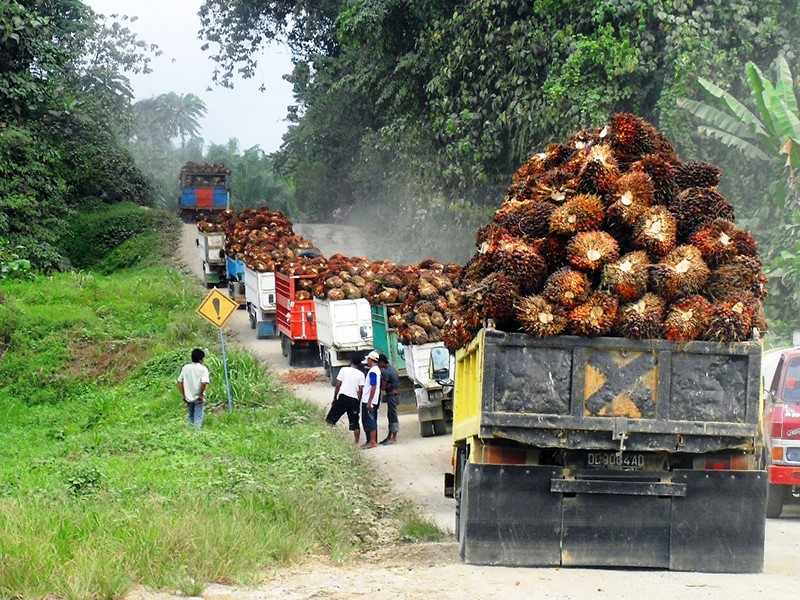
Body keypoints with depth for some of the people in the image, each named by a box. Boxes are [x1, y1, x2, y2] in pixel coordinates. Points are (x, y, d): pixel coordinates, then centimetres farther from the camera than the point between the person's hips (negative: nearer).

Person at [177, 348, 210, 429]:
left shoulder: (185, 367, 1)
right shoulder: (203, 369, -12)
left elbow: (179, 381, 2)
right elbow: (204, 382, -26)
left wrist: (183, 395, 9)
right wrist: (201, 394, -12)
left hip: (188, 398, 4)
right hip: (198, 398, -4)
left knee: (191, 417, 22)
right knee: (197, 420, 4)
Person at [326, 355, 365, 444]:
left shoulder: (344, 370, 1)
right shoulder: (361, 374, 6)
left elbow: (338, 385, -1)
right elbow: (360, 390, 2)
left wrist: (335, 398, 8)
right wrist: (358, 403, 11)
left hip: (343, 397, -2)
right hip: (354, 400, 2)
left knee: (331, 419, 0)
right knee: (355, 423, 10)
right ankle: (356, 442, 11)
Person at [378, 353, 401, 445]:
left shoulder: (386, 372, -19)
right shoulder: (392, 368, 12)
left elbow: (383, 387, -19)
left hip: (392, 396, -10)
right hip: (395, 395, 10)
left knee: (393, 416, -6)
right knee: (390, 416, 15)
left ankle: (394, 438, -4)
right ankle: (389, 436, 22)